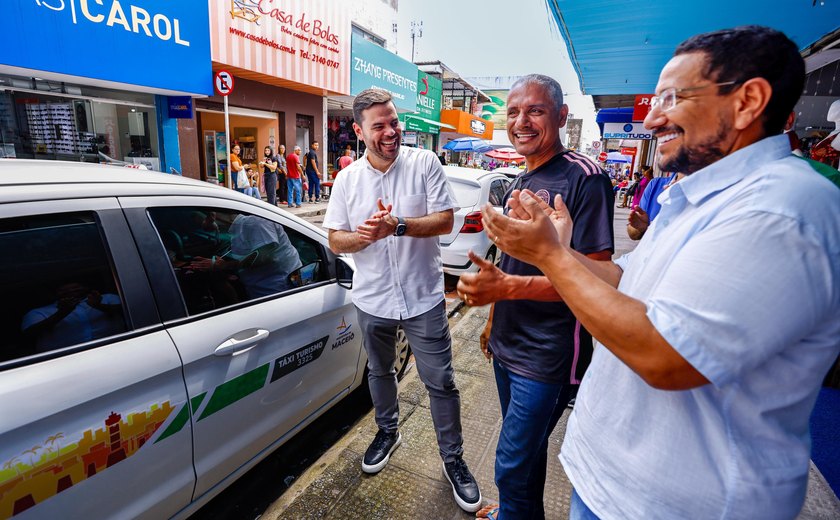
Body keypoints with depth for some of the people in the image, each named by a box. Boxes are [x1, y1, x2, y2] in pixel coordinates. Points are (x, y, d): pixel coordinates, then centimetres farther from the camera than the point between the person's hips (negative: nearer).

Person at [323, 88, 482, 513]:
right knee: (379, 372, 23)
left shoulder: (425, 164, -7)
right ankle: (387, 431, 50)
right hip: (372, 300, 3)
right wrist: (364, 236, -20)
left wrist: (397, 226, -26)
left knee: (440, 382, 6)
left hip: (423, 298, -3)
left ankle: (453, 458, 29)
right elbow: (335, 241, 1)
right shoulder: (347, 179, 0)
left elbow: (445, 221, -12)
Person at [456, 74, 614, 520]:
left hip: (547, 354, -8)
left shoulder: (584, 178, -16)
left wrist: (506, 287, -31)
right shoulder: (519, 182, 10)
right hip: (507, 345, 8)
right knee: (524, 445, 26)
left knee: (513, 464, 4)